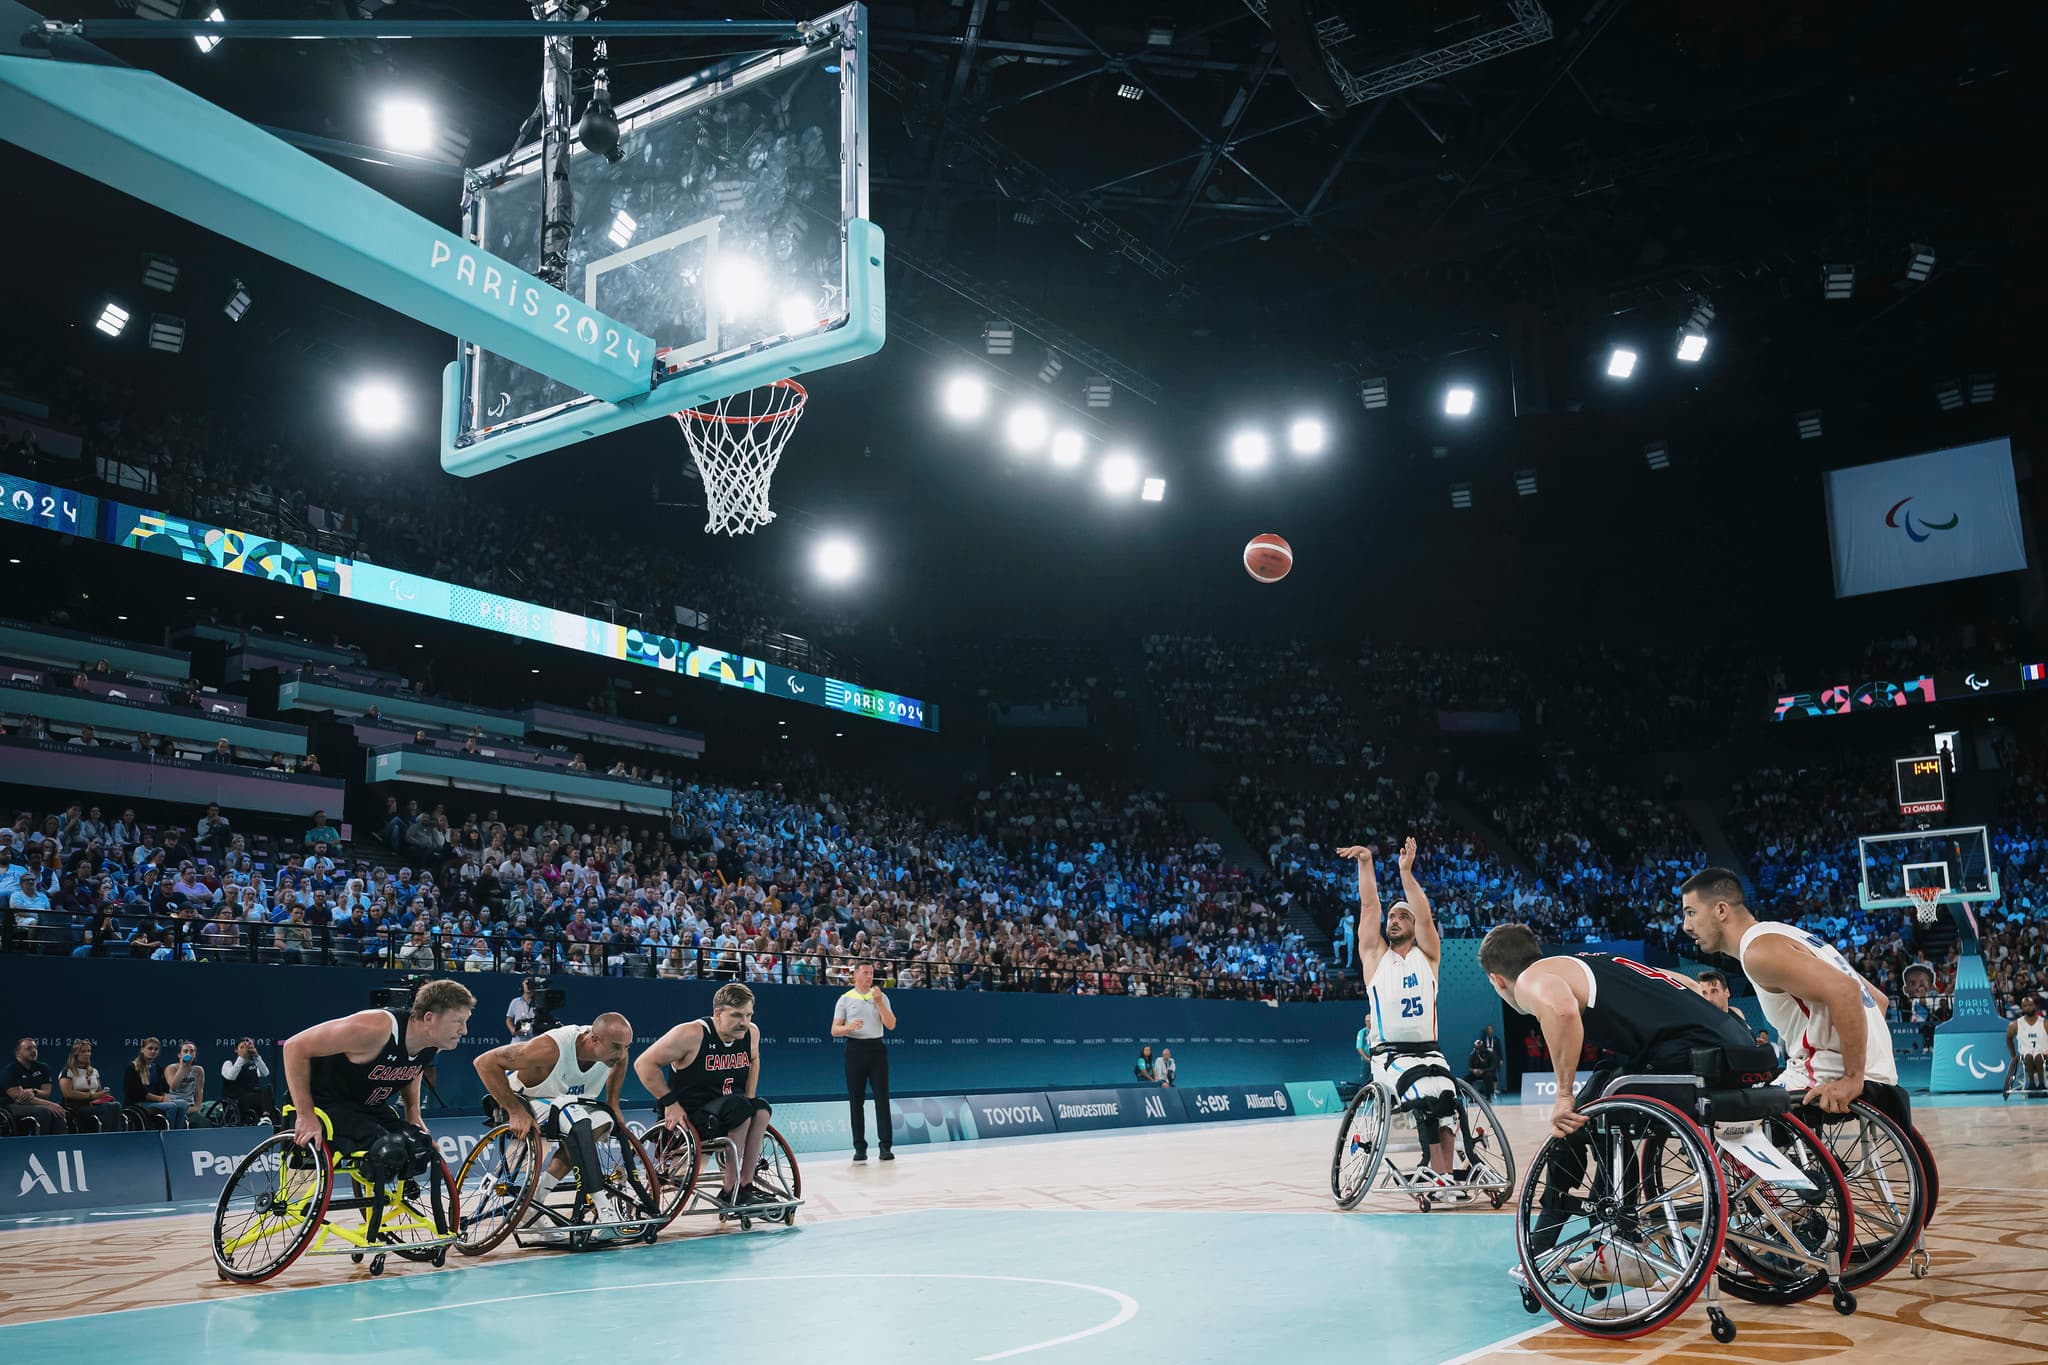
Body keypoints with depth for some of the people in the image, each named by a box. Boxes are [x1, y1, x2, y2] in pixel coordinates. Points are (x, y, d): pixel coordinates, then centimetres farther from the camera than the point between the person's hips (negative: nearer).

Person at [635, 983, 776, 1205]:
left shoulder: (751, 1033, 0)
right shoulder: (691, 1034, -20)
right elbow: (644, 1064, -16)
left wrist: (750, 1098, 11)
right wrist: (670, 1103, -19)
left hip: (722, 1113, 7)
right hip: (686, 1117, -7)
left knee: (761, 1108, -18)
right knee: (739, 1107, -29)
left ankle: (745, 1185, -12)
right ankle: (730, 1191, -22)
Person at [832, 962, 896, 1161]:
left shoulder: (881, 998, 8)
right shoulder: (845, 999, 6)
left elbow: (891, 1025, -2)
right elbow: (834, 1030, 3)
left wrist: (879, 1002, -12)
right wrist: (849, 1027, -18)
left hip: (876, 1048, 0)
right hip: (855, 1049, 0)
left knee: (882, 1098, -5)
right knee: (856, 1100, 1)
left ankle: (885, 1146, -5)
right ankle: (860, 1147, 7)